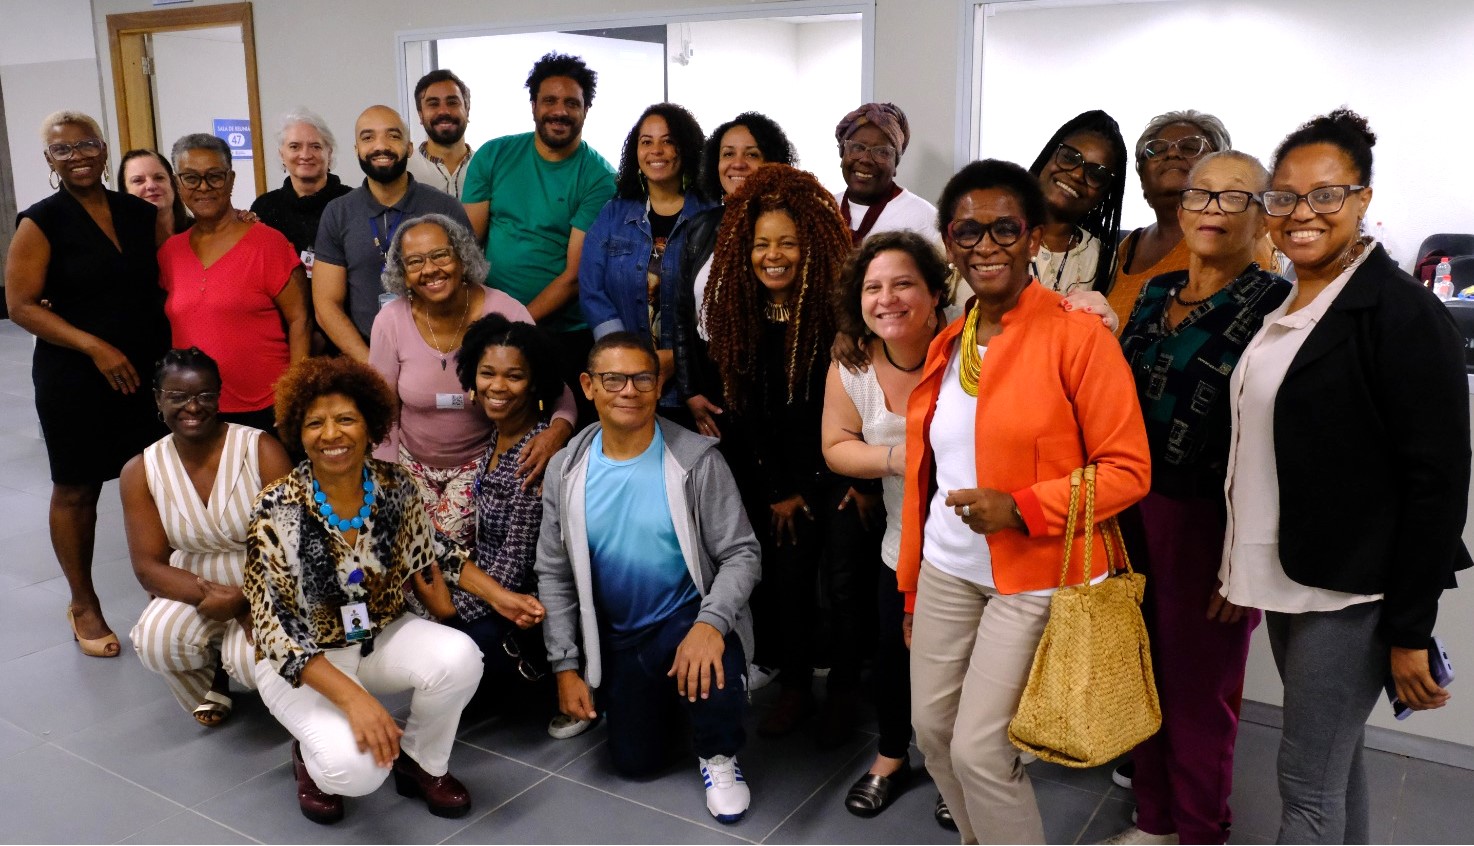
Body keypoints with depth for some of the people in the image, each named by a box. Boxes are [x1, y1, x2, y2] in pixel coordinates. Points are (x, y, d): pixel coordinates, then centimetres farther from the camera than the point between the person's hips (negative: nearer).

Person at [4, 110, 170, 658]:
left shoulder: (141, 214, 6)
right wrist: (95, 347, -19)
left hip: (149, 375, 4)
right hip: (75, 381, -3)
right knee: (76, 490, 8)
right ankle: (83, 604, 25)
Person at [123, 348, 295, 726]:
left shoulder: (261, 450, -15)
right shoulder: (140, 471, -4)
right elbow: (148, 568, -7)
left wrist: (245, 599, -29)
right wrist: (210, 595, -26)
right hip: (192, 586, 3)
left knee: (254, 660, -29)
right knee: (156, 641, -28)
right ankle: (211, 677, 7)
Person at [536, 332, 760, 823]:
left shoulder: (696, 460, -16)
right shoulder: (566, 471, -6)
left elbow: (741, 554, -15)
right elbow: (554, 574, 1)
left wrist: (710, 623, -33)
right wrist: (566, 665, -2)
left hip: (689, 618, -3)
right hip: (617, 635, 4)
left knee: (711, 670, -36)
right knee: (635, 762, 6)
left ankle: (718, 755, -1)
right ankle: (660, 697, 40)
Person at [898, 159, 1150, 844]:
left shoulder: (1078, 336, -12)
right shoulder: (947, 345, 8)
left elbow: (1128, 470, -13)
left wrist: (1021, 508, -24)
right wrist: (911, 584, 16)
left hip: (1034, 578, -6)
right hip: (947, 571, 6)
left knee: (978, 750, -5)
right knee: (931, 728, 13)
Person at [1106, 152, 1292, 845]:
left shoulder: (1275, 305, -10)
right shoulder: (1156, 294, 9)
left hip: (1212, 523, -5)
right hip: (1135, 511, 6)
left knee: (1200, 691, 10)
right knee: (1145, 676, 17)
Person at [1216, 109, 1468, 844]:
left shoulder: (1402, 313, -14)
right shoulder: (1284, 309, 9)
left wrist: (1410, 631, -16)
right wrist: (1240, 573, 17)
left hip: (1350, 592, -7)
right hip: (1287, 584, 7)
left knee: (1307, 783, -1)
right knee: (1334, 760, 19)